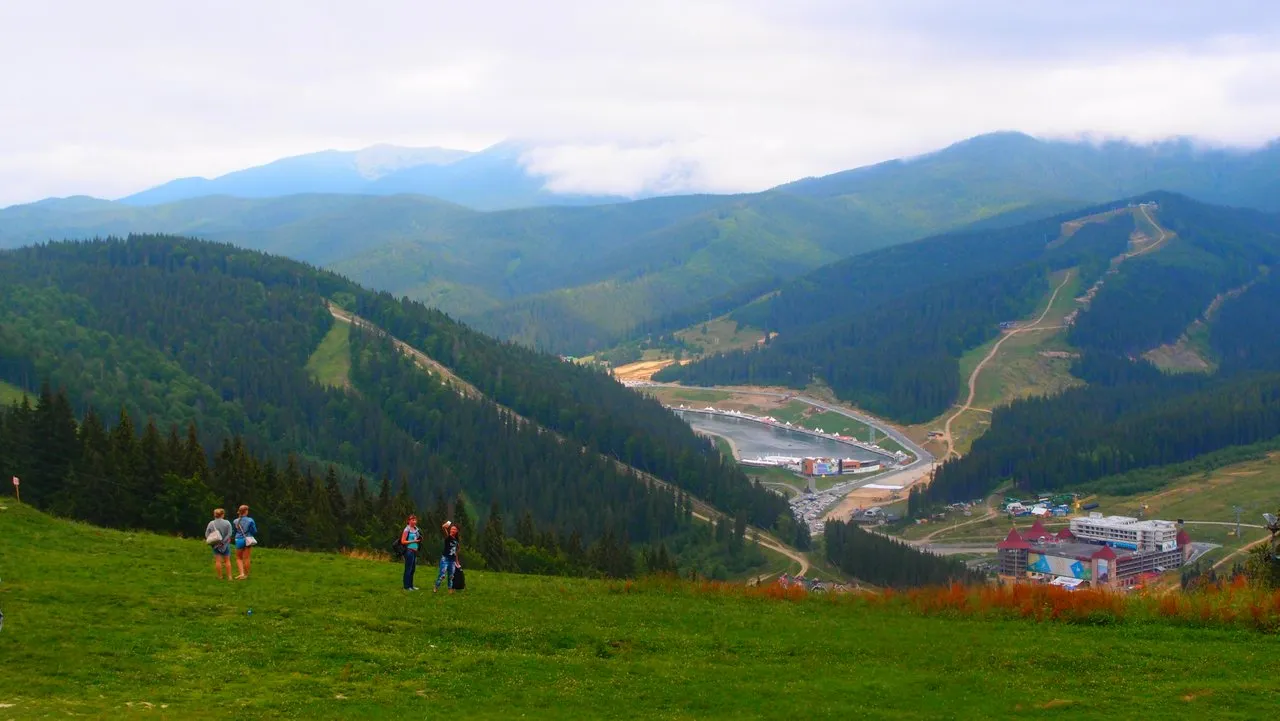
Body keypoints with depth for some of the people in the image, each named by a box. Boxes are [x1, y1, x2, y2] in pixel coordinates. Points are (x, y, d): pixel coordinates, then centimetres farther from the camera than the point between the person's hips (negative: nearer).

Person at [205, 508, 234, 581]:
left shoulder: (211, 524, -5)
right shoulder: (227, 523, -9)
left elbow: (206, 534, -6)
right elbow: (229, 534, -14)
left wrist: (211, 541, -4)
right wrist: (223, 541, -11)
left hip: (215, 545, 1)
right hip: (225, 544, -1)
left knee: (218, 561, 4)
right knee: (227, 560, 8)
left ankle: (220, 576, 5)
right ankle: (229, 576, 7)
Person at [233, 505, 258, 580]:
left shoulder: (236, 521, -6)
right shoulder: (250, 521, -10)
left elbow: (234, 531, 6)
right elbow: (254, 531, -6)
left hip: (239, 540, 1)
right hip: (248, 540, -1)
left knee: (239, 558, 14)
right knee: (246, 558, 9)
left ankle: (241, 573, -1)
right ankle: (246, 574, 17)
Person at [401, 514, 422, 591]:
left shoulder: (416, 529, 12)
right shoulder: (407, 530, -10)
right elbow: (403, 541, -13)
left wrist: (419, 539, 4)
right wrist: (413, 541, -17)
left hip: (415, 551, 8)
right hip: (409, 551, -8)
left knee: (413, 569, 12)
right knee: (408, 569, -4)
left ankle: (411, 585, 20)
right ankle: (406, 586, 0)